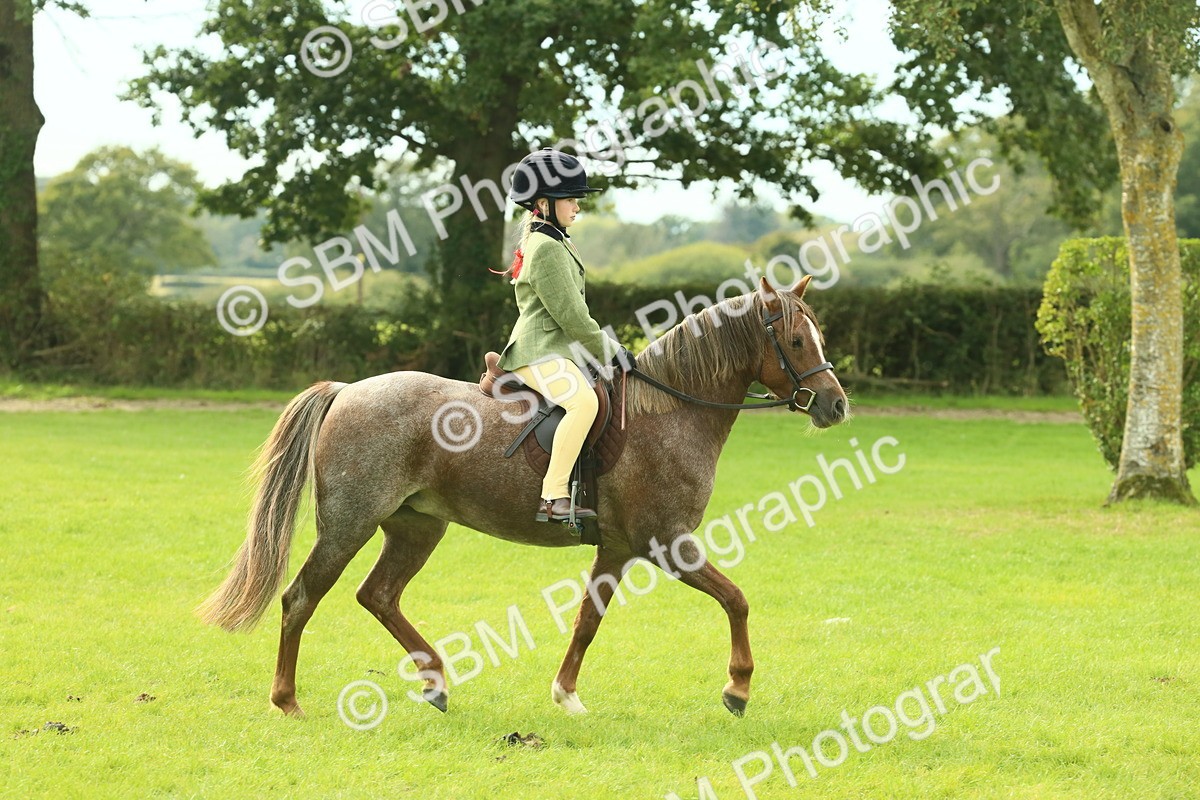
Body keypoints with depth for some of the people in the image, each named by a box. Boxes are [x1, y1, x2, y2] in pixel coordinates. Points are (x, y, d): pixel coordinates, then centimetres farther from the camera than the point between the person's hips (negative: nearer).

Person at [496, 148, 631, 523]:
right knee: (583, 401, -34)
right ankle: (553, 498, -39)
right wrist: (609, 351, -9)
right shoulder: (546, 249, -14)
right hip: (540, 353, -12)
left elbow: (573, 312, 24)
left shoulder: (555, 243, 20)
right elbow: (571, 316, -17)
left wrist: (610, 346, 19)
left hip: (557, 350, 12)